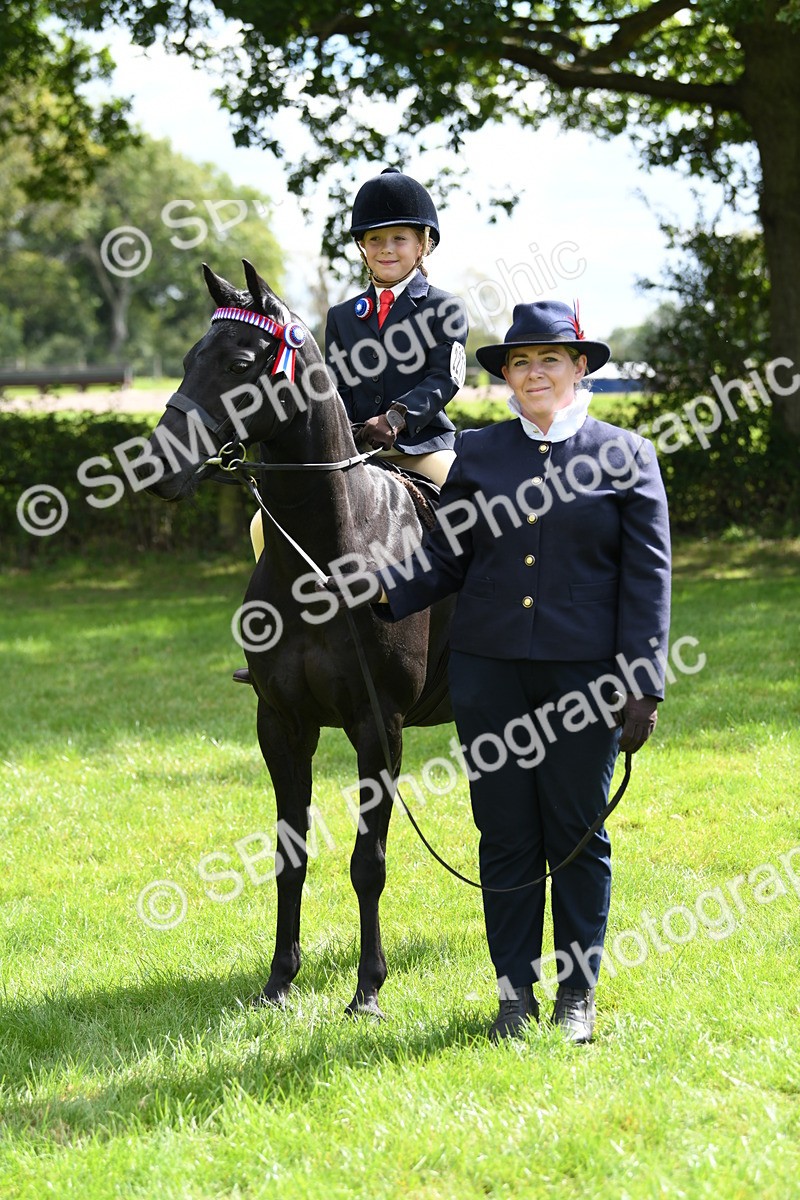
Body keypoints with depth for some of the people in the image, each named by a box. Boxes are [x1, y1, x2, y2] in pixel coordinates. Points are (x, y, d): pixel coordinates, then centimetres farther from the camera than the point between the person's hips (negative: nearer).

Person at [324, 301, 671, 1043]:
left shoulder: (626, 457, 2)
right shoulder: (475, 455, 8)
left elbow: (647, 579, 0)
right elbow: (445, 560, 9)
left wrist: (642, 687, -6)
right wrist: (383, 590, -11)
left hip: (583, 676, -2)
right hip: (489, 672, 2)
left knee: (576, 834, 5)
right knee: (505, 835, 6)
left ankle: (577, 993, 18)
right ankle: (516, 991, 17)